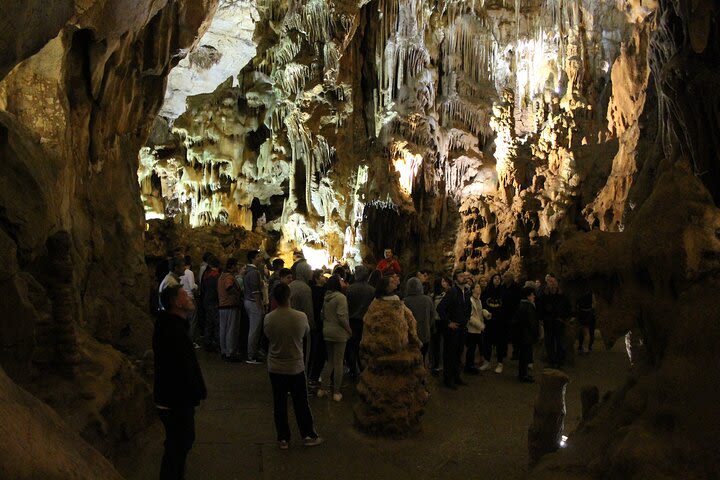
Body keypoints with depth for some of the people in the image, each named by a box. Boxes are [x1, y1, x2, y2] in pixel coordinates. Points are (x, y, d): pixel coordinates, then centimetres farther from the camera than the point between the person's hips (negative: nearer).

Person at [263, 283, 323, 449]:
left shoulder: (268, 318, -14)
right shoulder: (301, 317, -17)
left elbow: (267, 336, 3)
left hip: (275, 368, 1)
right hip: (296, 367, -1)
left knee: (279, 404, 12)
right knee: (301, 403, 13)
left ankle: (283, 439, 22)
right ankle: (308, 435, 24)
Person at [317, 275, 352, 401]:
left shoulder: (326, 297, 4)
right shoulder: (340, 297, -17)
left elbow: (322, 314, 10)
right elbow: (342, 317, -20)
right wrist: (349, 330, -8)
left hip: (327, 333, 7)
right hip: (339, 333, -7)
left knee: (329, 360, 18)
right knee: (338, 362, 3)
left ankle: (323, 388, 19)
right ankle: (336, 392, 11)